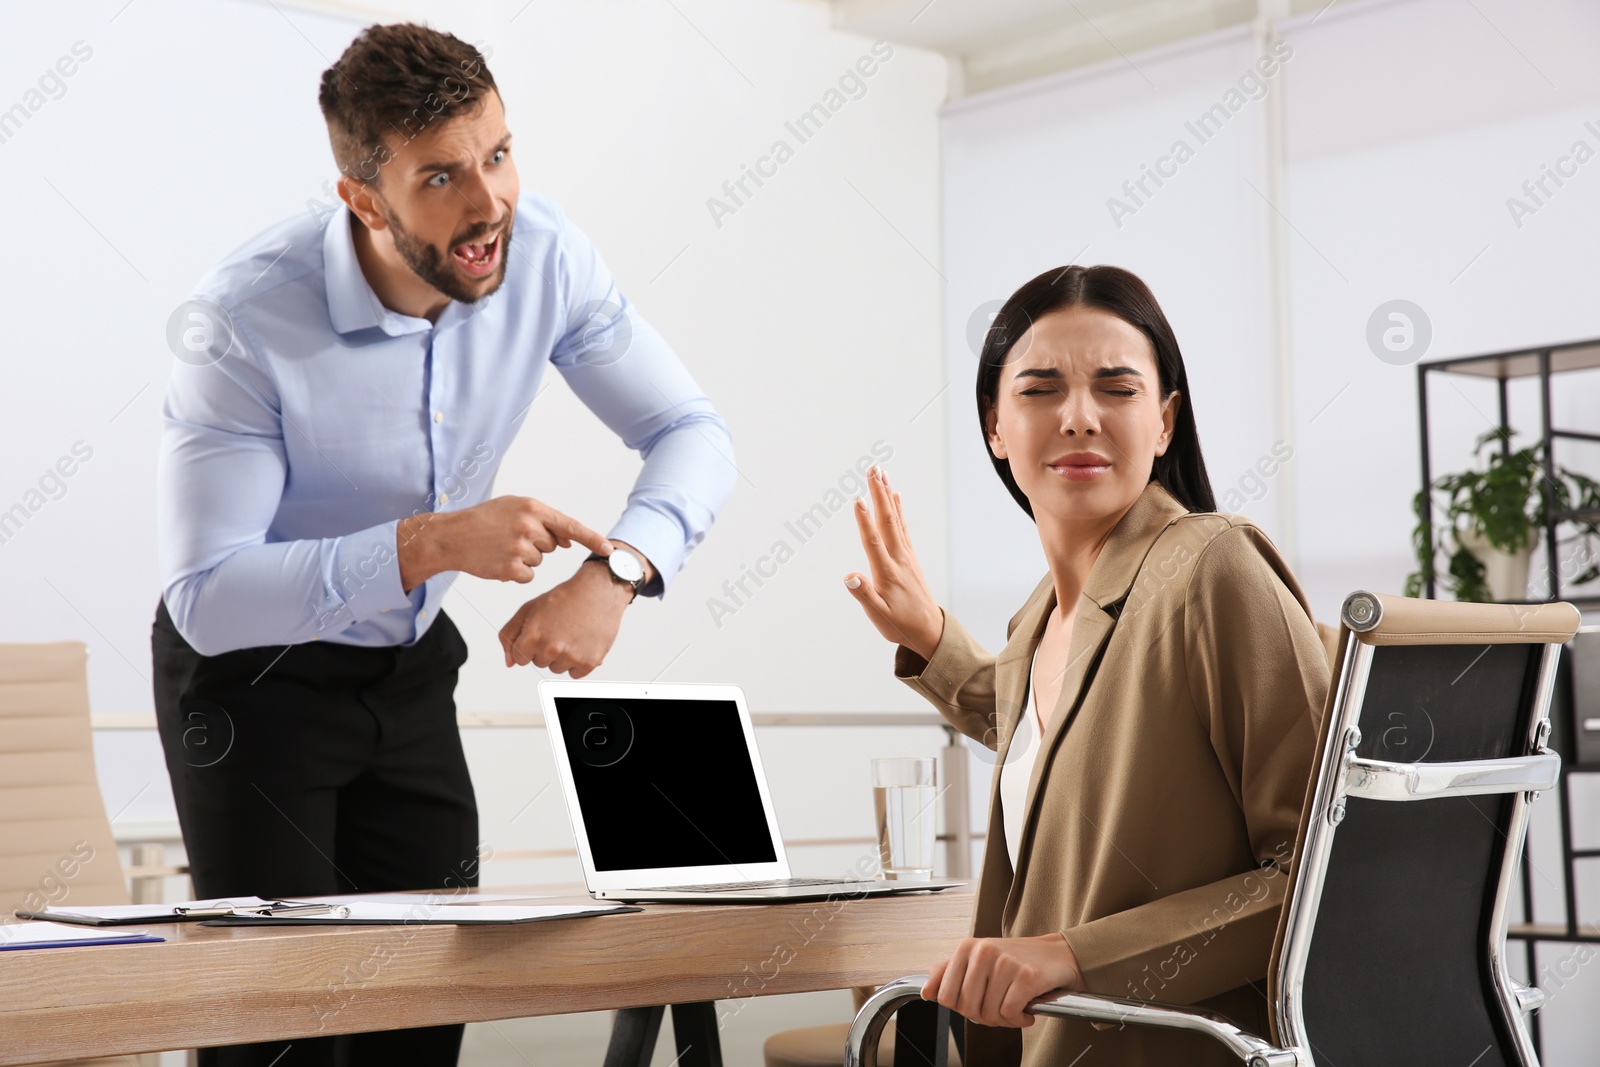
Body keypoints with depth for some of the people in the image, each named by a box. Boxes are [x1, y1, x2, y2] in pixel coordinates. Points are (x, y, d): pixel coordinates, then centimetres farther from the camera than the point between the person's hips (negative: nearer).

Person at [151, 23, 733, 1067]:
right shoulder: (245, 318, -29)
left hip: (410, 668, 4)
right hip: (252, 671, -4)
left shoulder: (544, 252, -16)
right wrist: (430, 544, -42)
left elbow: (692, 434, -11)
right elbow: (205, 596, -30)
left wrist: (616, 570, -31)